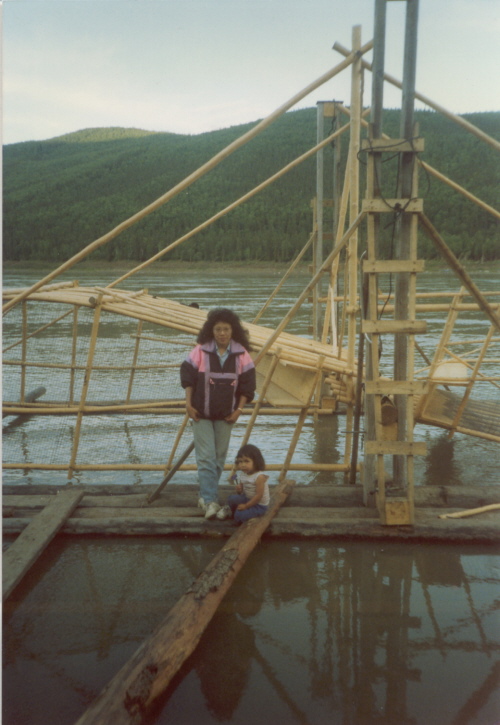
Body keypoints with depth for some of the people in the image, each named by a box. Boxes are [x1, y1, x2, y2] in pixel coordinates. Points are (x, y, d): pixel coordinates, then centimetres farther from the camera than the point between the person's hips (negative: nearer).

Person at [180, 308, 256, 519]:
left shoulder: (241, 354, -2)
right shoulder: (200, 351, -7)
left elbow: (247, 383, 2)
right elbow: (187, 376, -2)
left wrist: (238, 410, -2)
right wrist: (189, 404, -6)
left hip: (226, 415, 3)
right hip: (201, 414, -2)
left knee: (219, 457, 9)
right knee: (206, 457, -8)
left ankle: (206, 497, 22)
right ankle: (210, 500, -6)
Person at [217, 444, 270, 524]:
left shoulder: (259, 477, -24)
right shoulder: (242, 475, -3)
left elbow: (259, 495, -23)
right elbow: (241, 492, 9)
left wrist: (246, 506, -19)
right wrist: (239, 490, -16)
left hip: (260, 505, -6)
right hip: (247, 499, 6)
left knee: (240, 515, -25)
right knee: (232, 498, -19)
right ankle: (231, 511, 12)